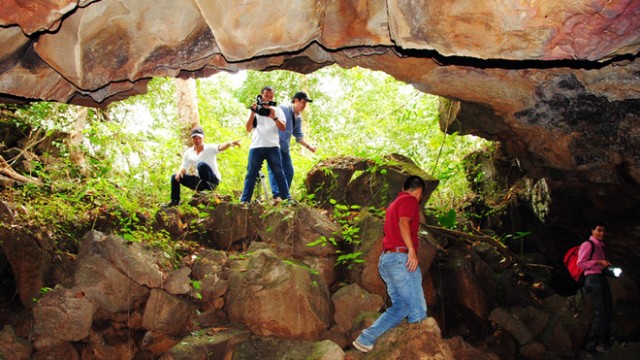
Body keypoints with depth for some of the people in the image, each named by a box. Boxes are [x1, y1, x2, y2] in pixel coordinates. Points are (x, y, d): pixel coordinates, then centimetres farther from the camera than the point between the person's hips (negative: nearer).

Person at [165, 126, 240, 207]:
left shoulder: (209, 148, -8)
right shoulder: (188, 153, 7)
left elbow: (220, 147, -28)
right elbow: (184, 167, 12)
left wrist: (230, 143, -51)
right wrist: (180, 171, -14)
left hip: (212, 181, -6)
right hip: (198, 181, 6)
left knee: (202, 164, -34)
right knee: (175, 177, 1)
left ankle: (208, 188, -22)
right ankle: (175, 201, 8)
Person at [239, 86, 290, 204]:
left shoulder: (277, 110, 15)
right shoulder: (255, 110, 15)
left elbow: (283, 127, 2)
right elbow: (248, 129, 6)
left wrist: (274, 117, -14)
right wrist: (252, 113, -5)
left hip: (273, 146, 0)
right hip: (256, 146, 0)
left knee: (278, 173, -3)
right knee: (251, 174, -2)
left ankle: (286, 198, -2)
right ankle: (244, 200, -2)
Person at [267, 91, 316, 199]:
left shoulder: (298, 118, 15)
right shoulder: (283, 109, -9)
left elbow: (299, 136, 17)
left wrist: (308, 146, 3)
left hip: (285, 147, 9)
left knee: (289, 172, 7)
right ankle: (276, 195, -24)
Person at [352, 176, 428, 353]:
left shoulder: (394, 203, 27)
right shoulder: (410, 200, -1)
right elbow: (403, 222, -18)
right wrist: (411, 249, -25)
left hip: (385, 259, 9)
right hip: (401, 257, -9)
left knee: (401, 306, 6)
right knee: (418, 310, -6)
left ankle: (366, 339, -4)